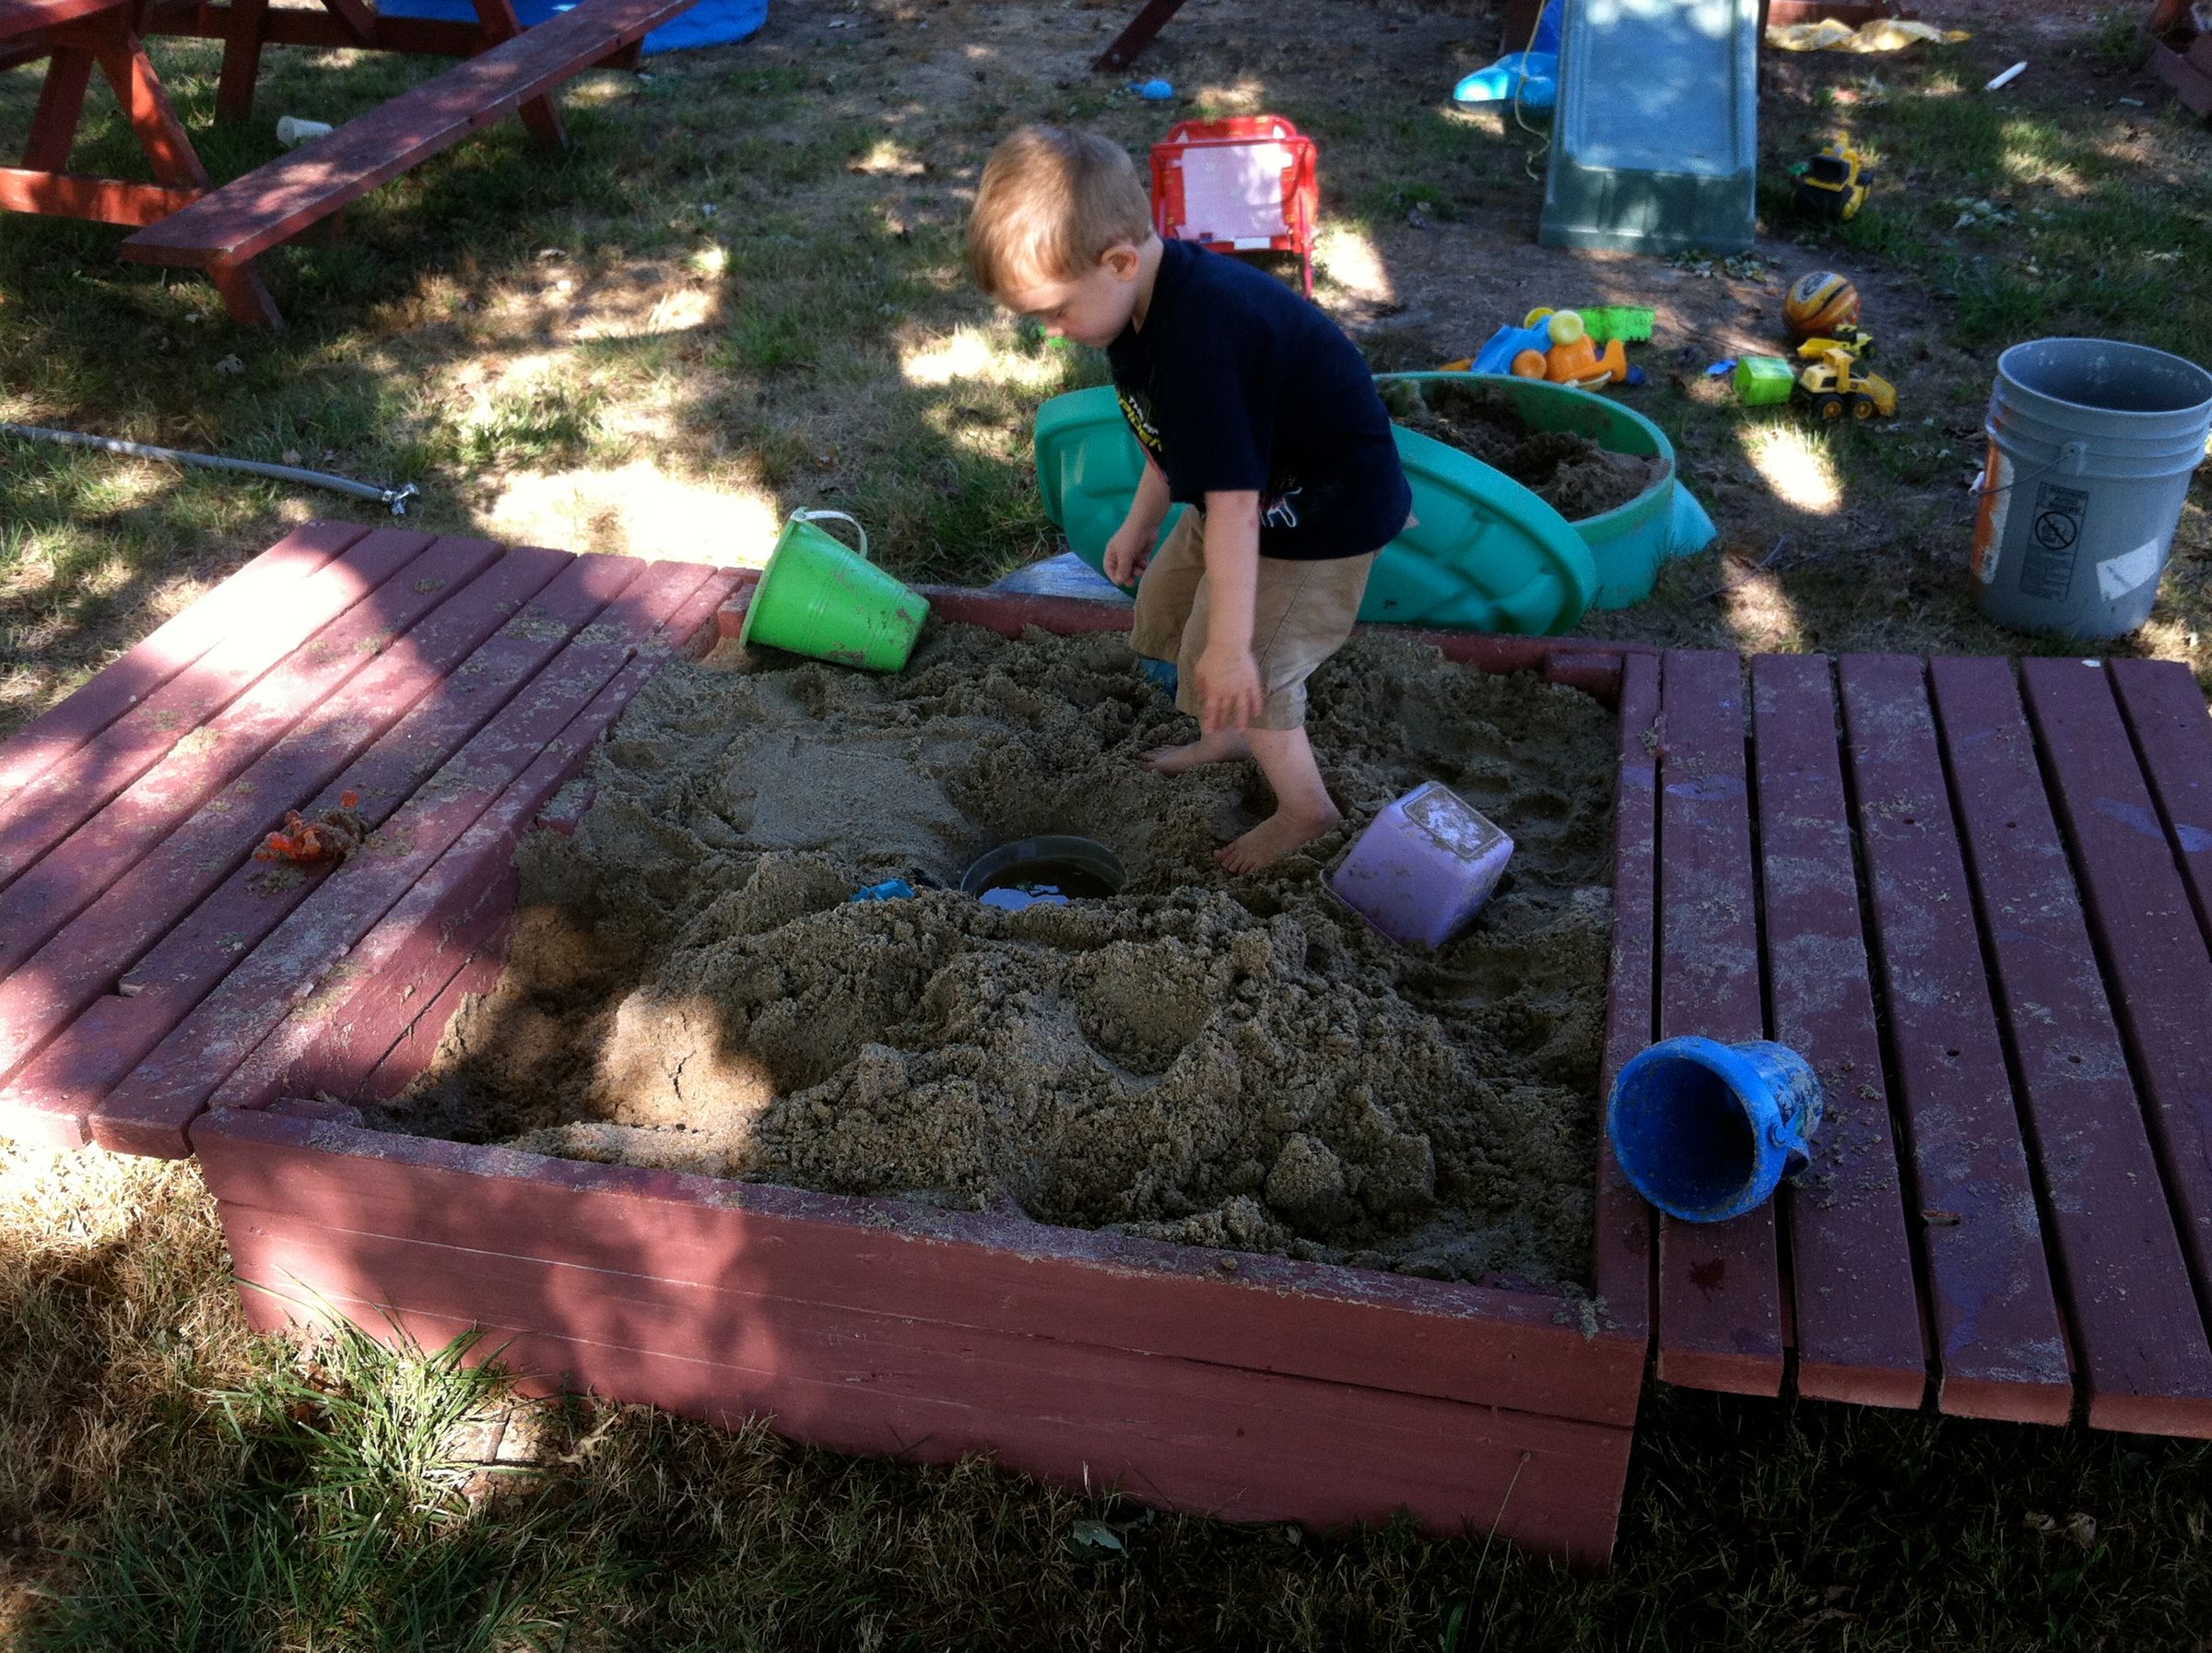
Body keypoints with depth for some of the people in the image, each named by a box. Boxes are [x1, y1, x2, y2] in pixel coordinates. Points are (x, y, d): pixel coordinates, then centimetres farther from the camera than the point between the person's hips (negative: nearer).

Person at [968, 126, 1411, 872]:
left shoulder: (1201, 336, -37)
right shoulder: (1146, 299, -6)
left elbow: (1232, 502, -35)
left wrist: (1229, 647, -31)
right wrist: (1141, 524, 22)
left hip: (1324, 510, -10)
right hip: (1261, 486, 10)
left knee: (1229, 668, -6)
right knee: (1170, 607, 21)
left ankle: (1306, 810, 16)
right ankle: (1227, 736, 44)